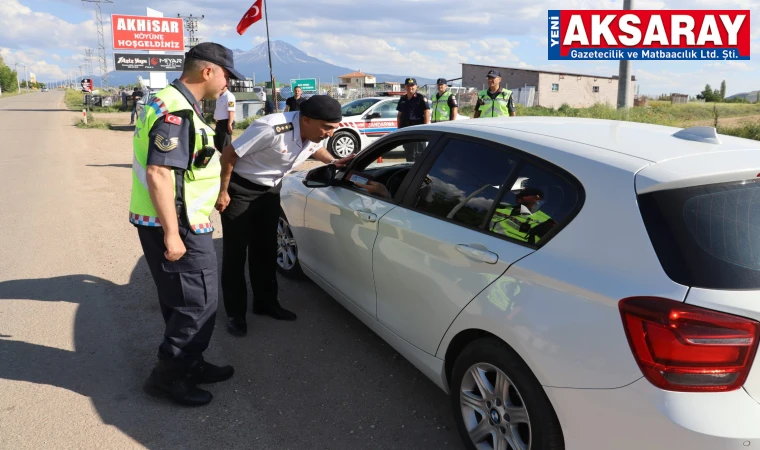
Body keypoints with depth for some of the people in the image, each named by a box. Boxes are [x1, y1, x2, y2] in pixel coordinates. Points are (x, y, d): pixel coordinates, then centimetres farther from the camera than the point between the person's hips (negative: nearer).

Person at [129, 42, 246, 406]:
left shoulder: (176, 104, 14)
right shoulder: (175, 111, -20)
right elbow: (158, 173, -26)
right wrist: (172, 234, -25)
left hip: (177, 223, 10)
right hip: (176, 226, -10)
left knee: (180, 302, 18)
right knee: (198, 304, -1)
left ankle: (189, 365, 30)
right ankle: (167, 376, 11)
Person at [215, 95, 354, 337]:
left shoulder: (317, 134, -13)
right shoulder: (272, 129, -35)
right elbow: (230, 154, -24)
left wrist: (334, 162, -6)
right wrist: (222, 192, -18)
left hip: (270, 189, 7)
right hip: (240, 188, -6)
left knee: (266, 248, 13)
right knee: (236, 251, 0)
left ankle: (266, 303, 27)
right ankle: (235, 314, 11)